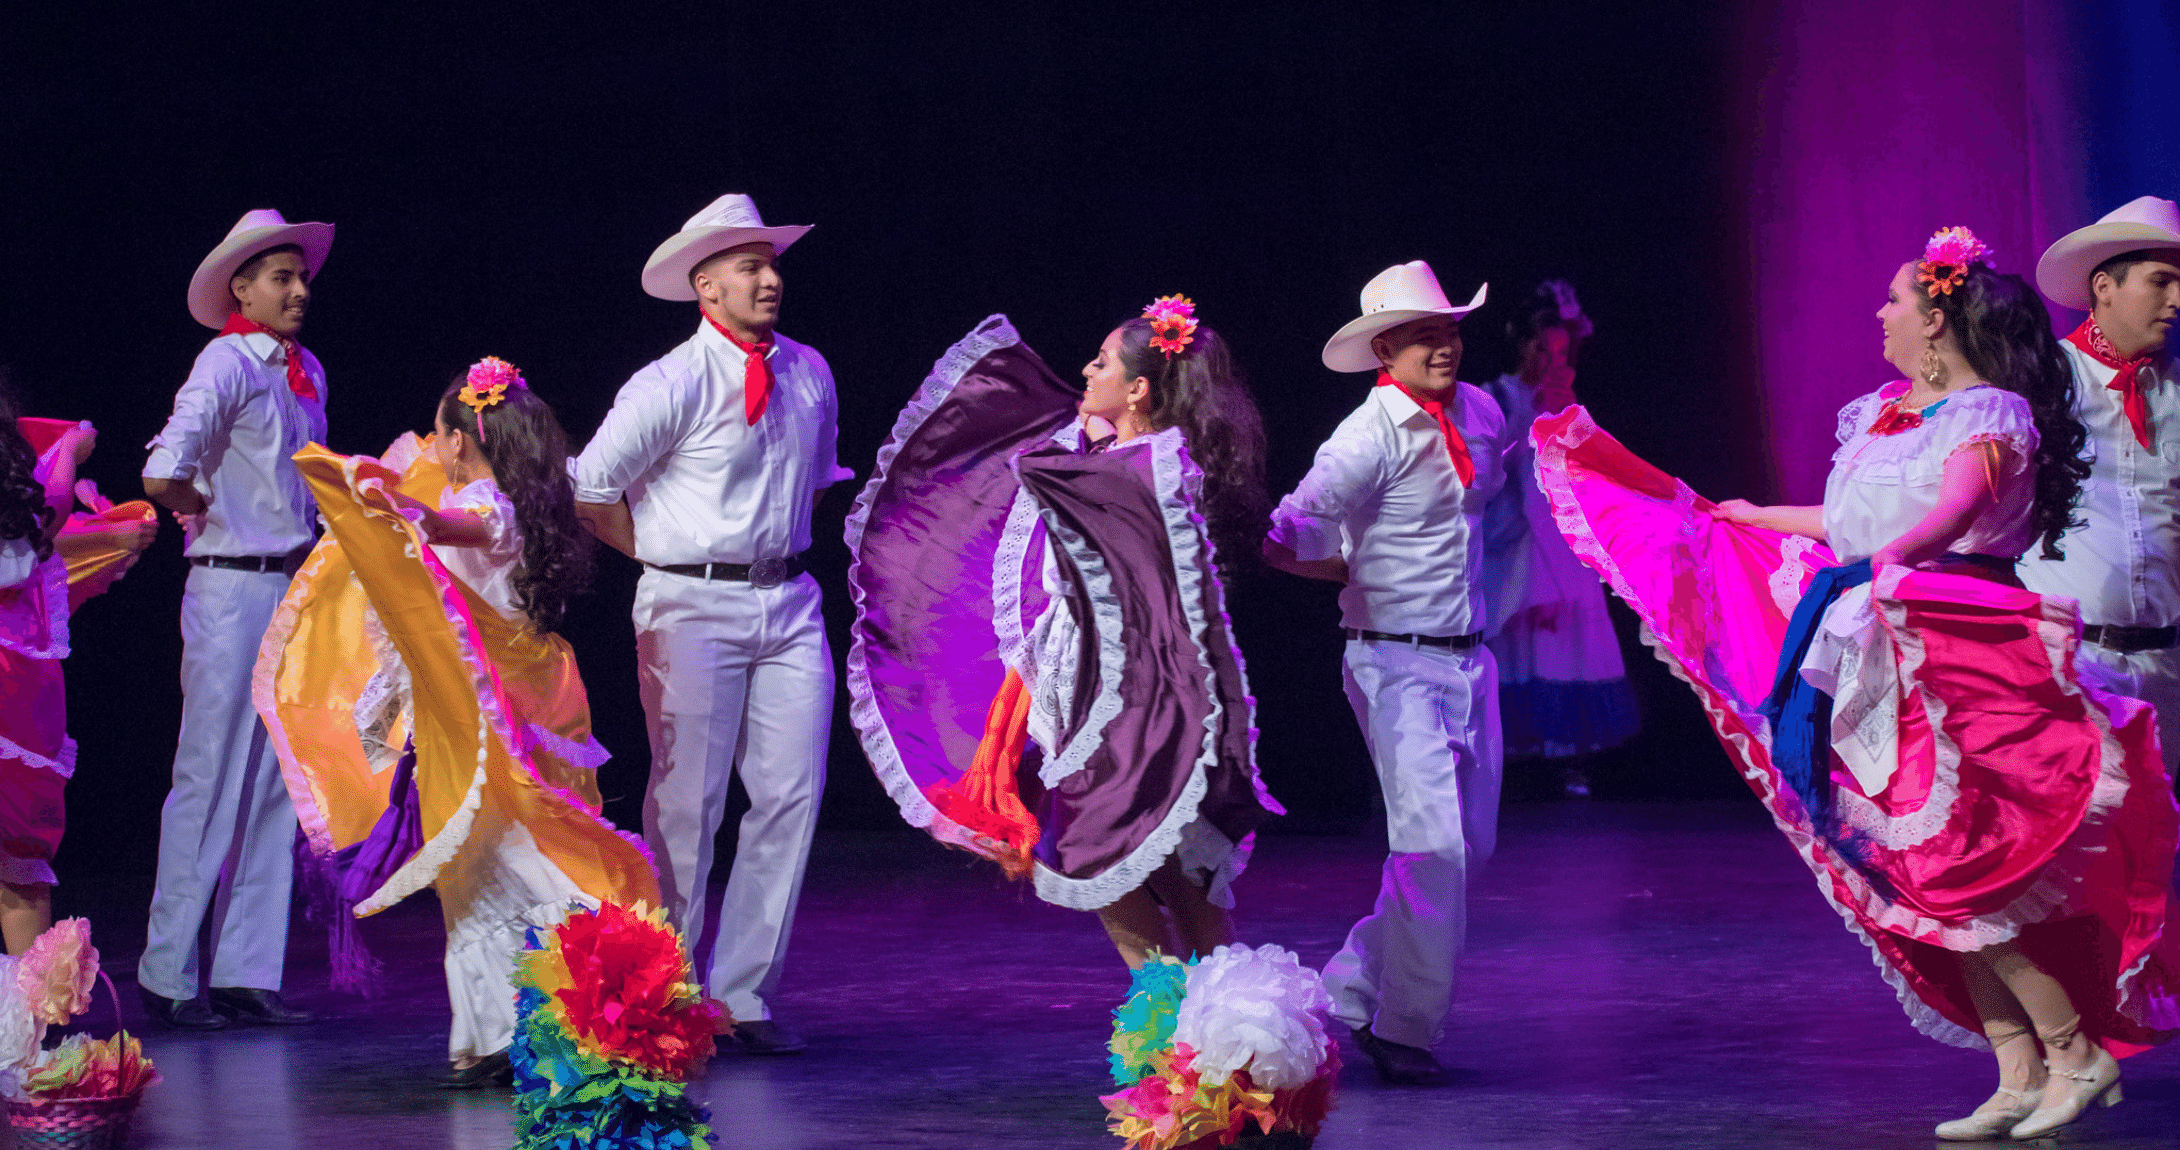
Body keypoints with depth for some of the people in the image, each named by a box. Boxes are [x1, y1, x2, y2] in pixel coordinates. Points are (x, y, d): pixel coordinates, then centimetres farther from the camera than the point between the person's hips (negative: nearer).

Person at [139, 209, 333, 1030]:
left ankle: (247, 975, 11)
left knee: (278, 788, 7)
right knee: (210, 784, -4)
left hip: (295, 591, 8)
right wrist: (204, 509, -5)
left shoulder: (306, 372, 14)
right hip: (232, 590, -8)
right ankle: (168, 976, 4)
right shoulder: (227, 365, -11)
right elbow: (161, 477, -23)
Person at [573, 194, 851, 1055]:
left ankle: (744, 995, 8)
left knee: (792, 796, -1)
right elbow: (589, 490, -4)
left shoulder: (810, 374, 8)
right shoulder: (670, 386, -10)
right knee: (687, 805, -4)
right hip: (694, 606, -5)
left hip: (789, 601, 5)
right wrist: (674, 559, 3)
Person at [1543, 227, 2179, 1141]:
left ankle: (2078, 1053, -1)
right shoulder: (1884, 413, 17)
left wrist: (1892, 557, -38)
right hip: (1886, 661, 8)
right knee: (1928, 883, 4)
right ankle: (2020, 1077, 8)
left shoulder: (1994, 414, -7)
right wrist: (1749, 518, 40)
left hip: (1961, 655, -8)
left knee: (1949, 872, -12)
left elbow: (1956, 511, -24)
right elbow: (1855, 524, 29)